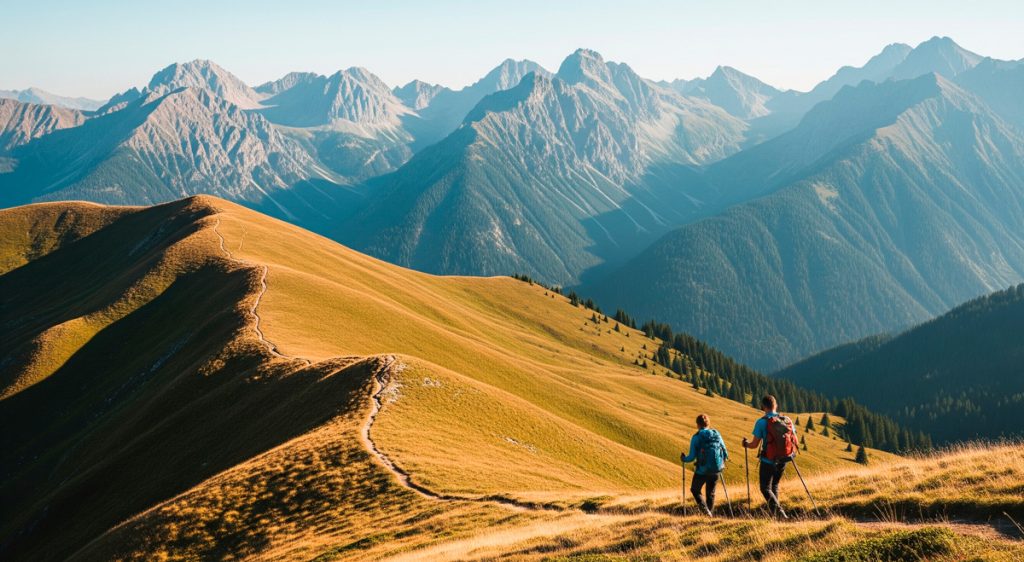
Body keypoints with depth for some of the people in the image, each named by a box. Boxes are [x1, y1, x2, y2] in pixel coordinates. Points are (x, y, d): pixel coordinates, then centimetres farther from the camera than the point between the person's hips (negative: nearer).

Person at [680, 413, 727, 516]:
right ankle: (710, 512, 18)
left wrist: (684, 458, 10)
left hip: (702, 470, -3)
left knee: (695, 489, 16)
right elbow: (725, 454, 3)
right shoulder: (716, 434, 2)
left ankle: (704, 507, -5)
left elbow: (692, 457, -11)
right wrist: (721, 462, 24)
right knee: (710, 493, 20)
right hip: (716, 470, 3)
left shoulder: (696, 437, -8)